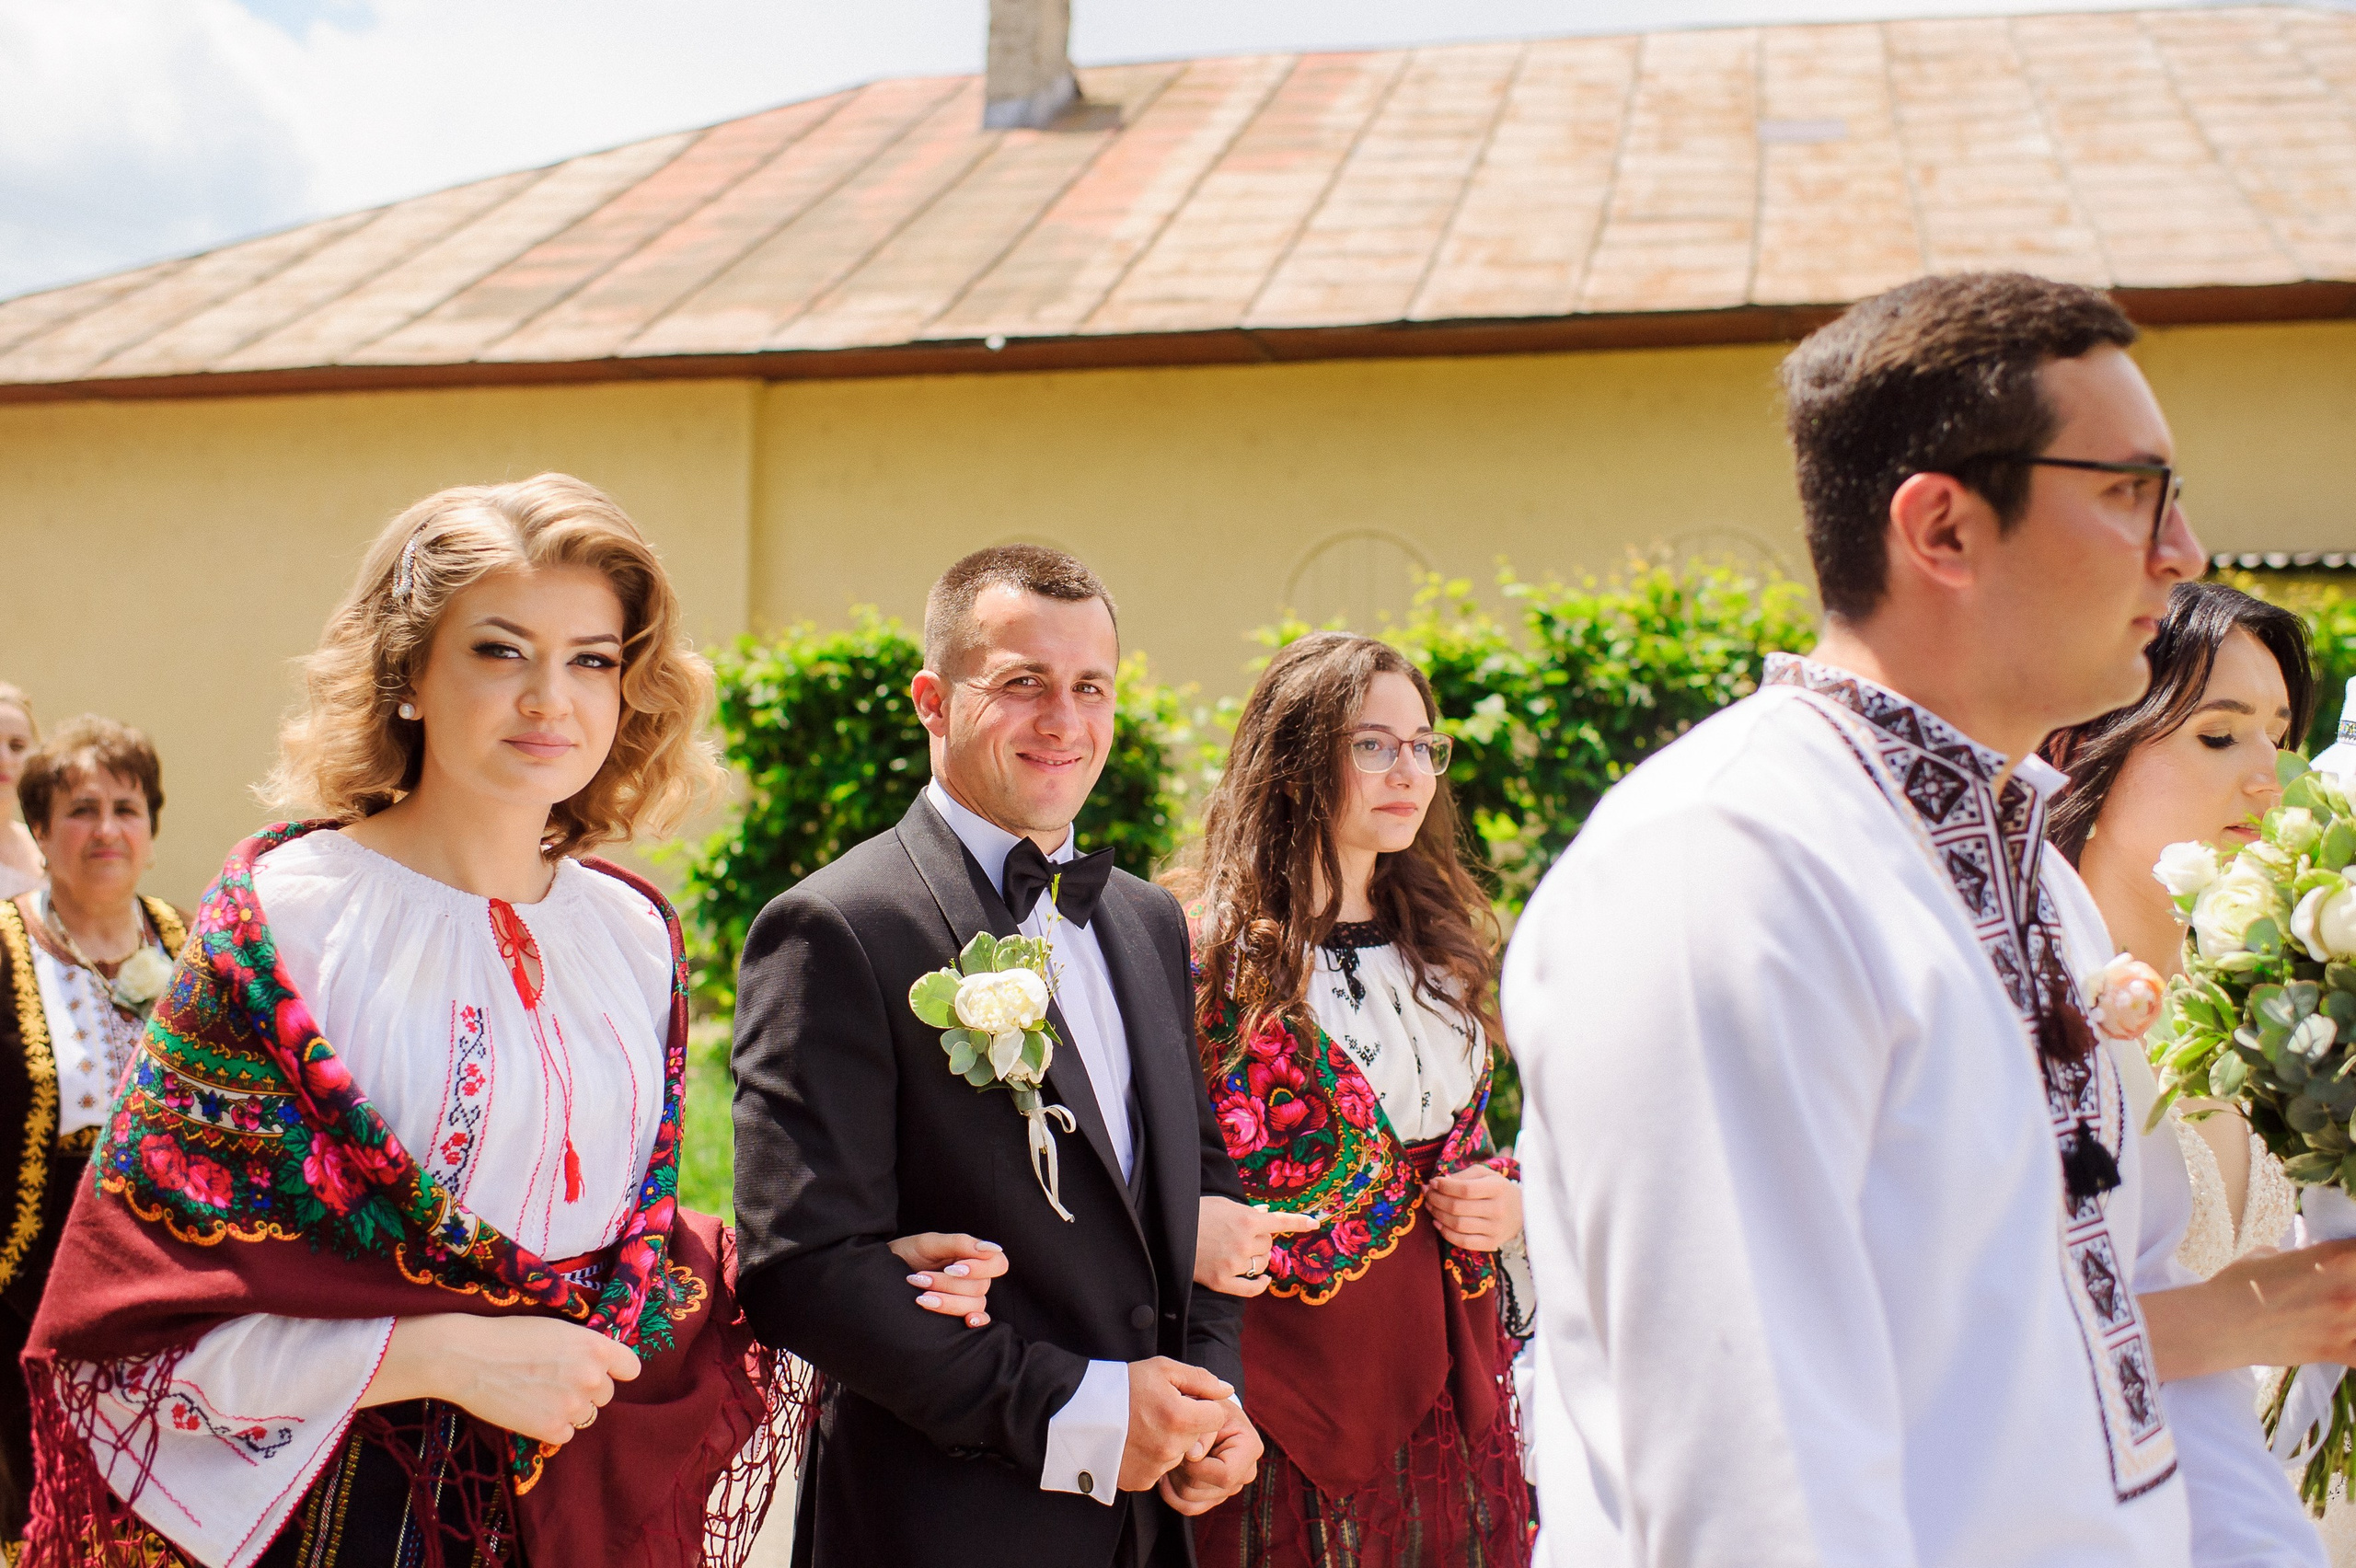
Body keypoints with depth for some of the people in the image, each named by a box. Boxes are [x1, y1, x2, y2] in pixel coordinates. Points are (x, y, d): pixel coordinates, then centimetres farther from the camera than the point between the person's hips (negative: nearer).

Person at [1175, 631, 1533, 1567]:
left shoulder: (1445, 947, 11)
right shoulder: (1203, 954, -8)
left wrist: (1507, 1205, 2)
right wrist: (1186, 1232, -25)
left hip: (1444, 1386, 6)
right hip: (1289, 1387, -5)